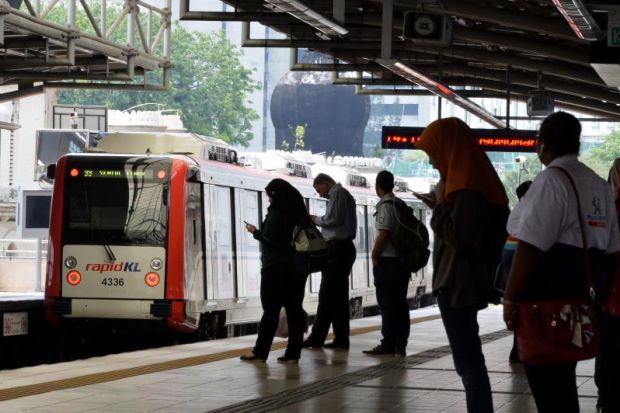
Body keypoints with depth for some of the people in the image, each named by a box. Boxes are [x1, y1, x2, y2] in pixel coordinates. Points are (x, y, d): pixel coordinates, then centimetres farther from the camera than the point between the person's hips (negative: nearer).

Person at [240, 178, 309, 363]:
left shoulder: (276, 213, -12)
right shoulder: (299, 211, 10)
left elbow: (269, 240, -16)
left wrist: (255, 232, -1)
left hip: (276, 268, -7)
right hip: (297, 268, 7)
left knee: (271, 309, -3)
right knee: (294, 309, 5)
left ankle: (260, 351, 1)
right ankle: (293, 352, 4)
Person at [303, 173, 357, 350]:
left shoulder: (337, 193, -6)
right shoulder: (345, 194, 23)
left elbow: (332, 219, -17)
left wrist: (315, 219, -2)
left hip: (337, 248, -10)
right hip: (344, 247, 10)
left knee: (327, 295, -8)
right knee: (339, 295, 9)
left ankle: (317, 338, -7)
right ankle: (341, 339, 9)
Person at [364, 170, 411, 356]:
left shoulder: (385, 205, -12)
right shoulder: (401, 204, 12)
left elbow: (383, 234, -19)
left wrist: (374, 256, -8)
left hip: (387, 260, -8)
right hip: (403, 259, 8)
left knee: (387, 304, -5)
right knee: (400, 303, 9)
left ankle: (388, 344, -5)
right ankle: (400, 345, 10)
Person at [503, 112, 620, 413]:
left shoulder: (552, 180, -13)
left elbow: (531, 246, -18)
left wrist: (510, 298, -14)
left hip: (544, 299, -8)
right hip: (578, 296, 8)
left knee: (544, 379, -3)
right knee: (562, 376, 18)